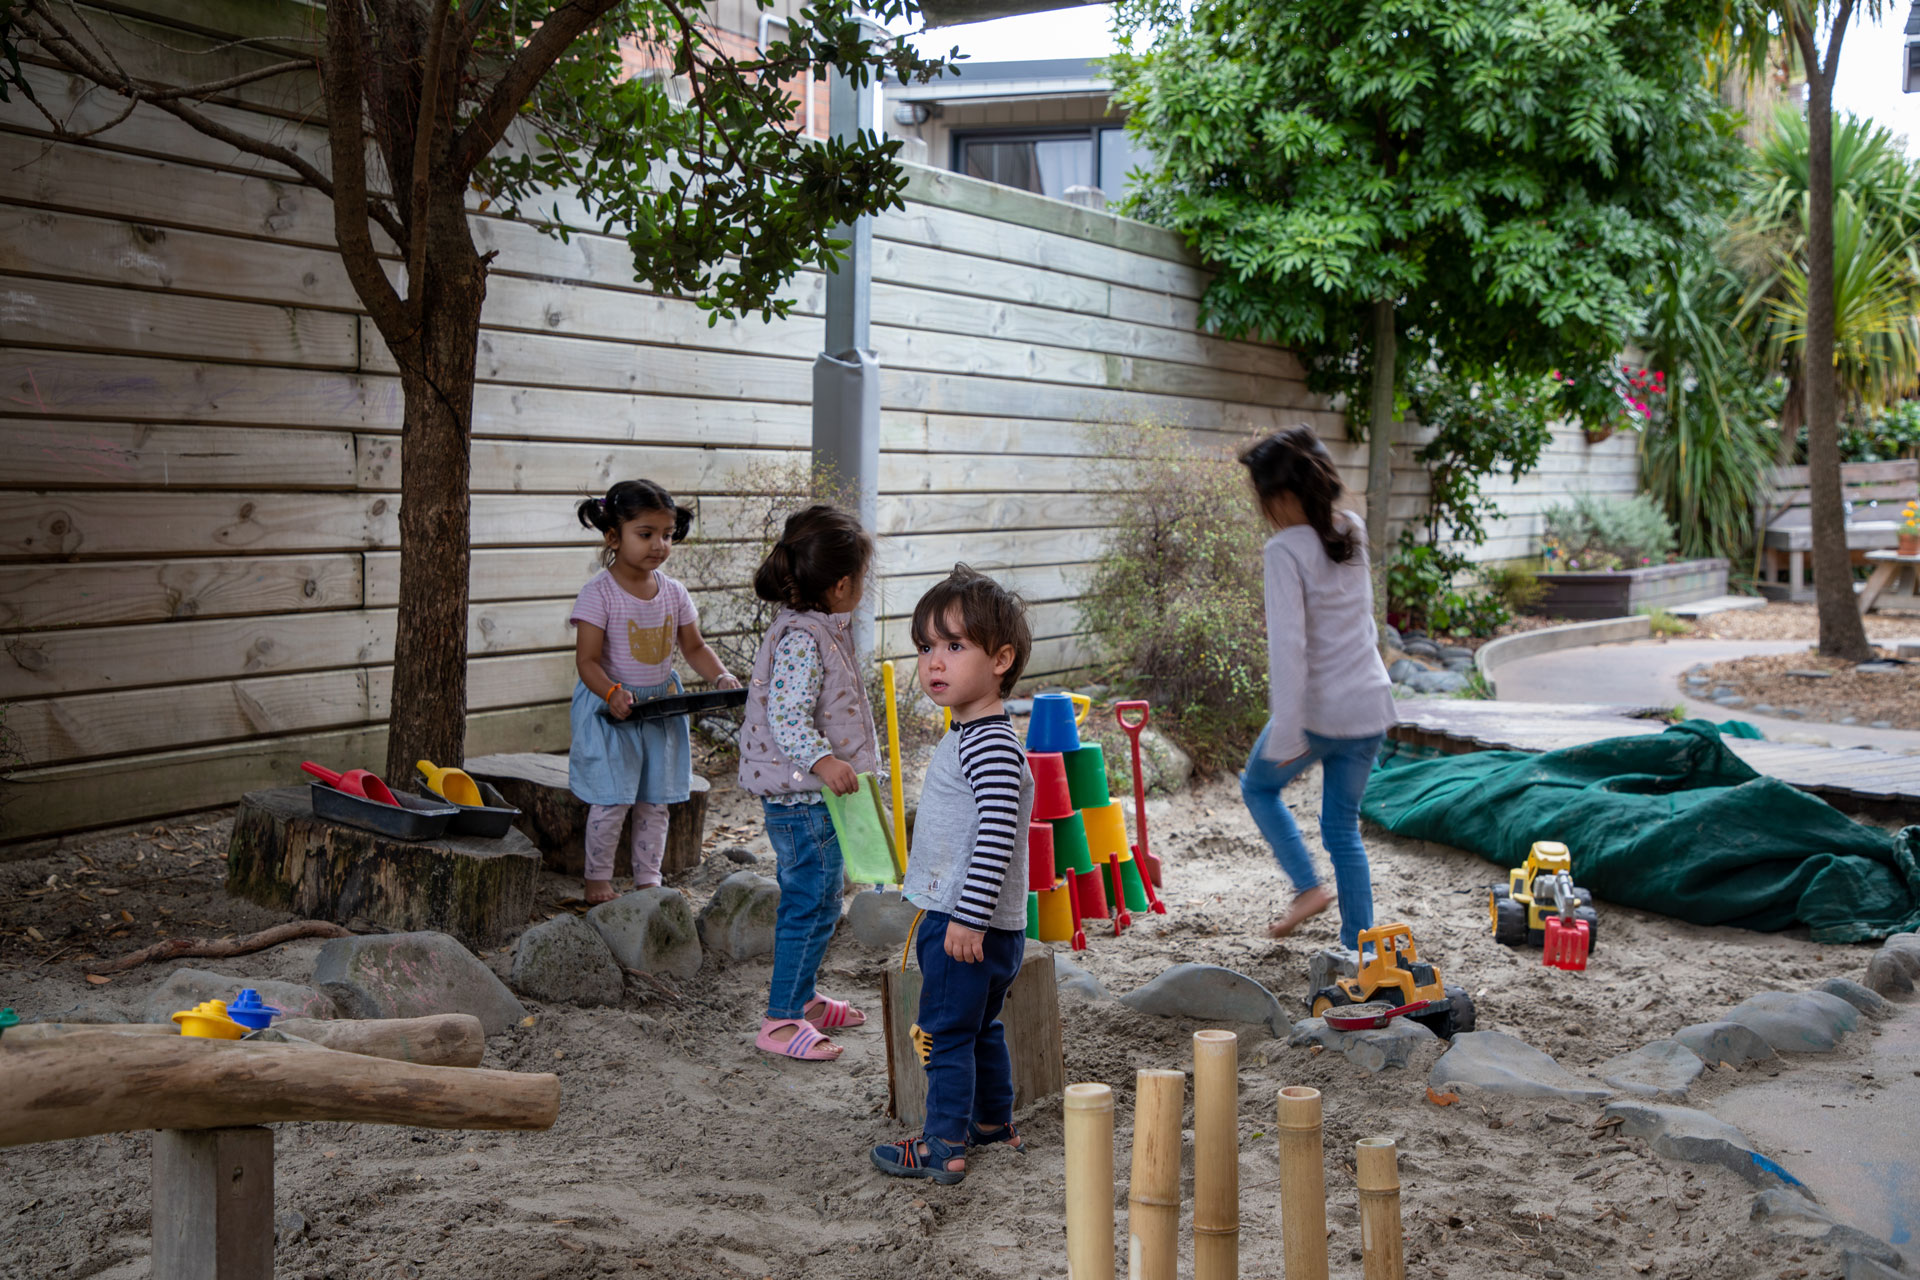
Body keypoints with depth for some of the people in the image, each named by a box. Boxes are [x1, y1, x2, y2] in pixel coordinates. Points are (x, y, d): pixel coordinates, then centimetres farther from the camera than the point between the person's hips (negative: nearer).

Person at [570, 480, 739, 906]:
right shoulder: (599, 593, -15)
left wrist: (721, 676, -6)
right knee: (611, 800, -4)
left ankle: (648, 878, 23)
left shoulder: (673, 593, 2)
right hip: (611, 709, -5)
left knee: (656, 800, 10)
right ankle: (597, 877, 14)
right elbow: (587, 660, -17)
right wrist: (612, 694, -33)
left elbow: (694, 647, 11)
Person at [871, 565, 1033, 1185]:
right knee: (980, 1027, 21)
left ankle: (944, 1145, 8)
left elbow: (997, 835, -29)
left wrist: (968, 918, -28)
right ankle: (993, 1123, 35)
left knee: (946, 1029, -1)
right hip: (959, 918, 10)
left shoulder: (991, 745, -22)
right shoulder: (967, 734, 12)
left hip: (967, 923, -10)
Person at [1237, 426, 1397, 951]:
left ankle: (1308, 886, 9)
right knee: (1343, 826, 15)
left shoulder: (1286, 550, -17)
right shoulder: (1353, 532, 4)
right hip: (1371, 707, 6)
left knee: (1259, 785, 21)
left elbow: (1289, 644, -23)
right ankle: (1359, 944, 15)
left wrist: (1286, 730, -23)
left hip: (1320, 709, -6)